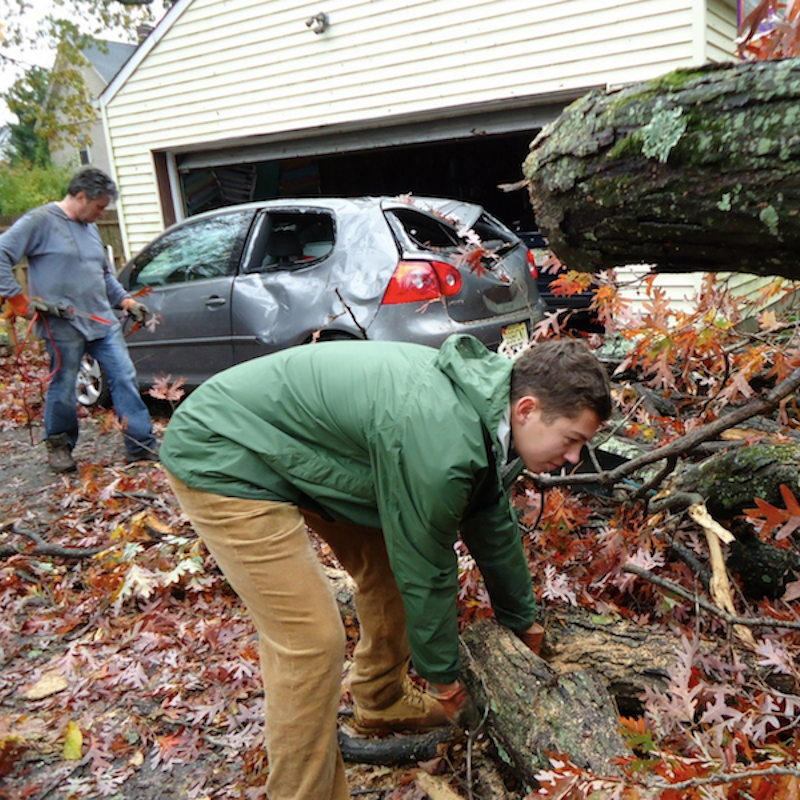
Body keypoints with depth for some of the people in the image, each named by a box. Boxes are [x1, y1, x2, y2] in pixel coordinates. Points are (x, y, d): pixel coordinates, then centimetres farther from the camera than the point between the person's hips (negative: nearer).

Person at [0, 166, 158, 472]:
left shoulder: (90, 227, 17)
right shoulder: (41, 220, -6)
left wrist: (126, 300, 13)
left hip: (103, 321, 7)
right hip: (63, 326, -6)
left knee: (125, 380, 1)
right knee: (63, 389, 4)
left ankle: (142, 446, 6)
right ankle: (59, 446, 26)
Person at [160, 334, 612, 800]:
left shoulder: (482, 398, -2)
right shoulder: (440, 444, -32)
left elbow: (492, 522, 12)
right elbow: (427, 573, -18)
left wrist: (523, 621, 25)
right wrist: (446, 682, 1)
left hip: (294, 447, 9)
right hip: (224, 460, -9)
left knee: (388, 564, 13)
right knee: (311, 639, -12)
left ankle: (382, 702, 35)